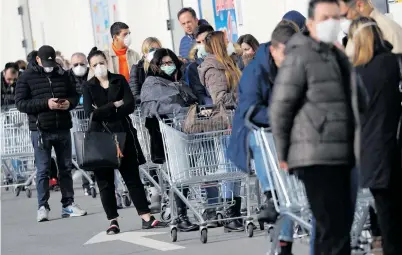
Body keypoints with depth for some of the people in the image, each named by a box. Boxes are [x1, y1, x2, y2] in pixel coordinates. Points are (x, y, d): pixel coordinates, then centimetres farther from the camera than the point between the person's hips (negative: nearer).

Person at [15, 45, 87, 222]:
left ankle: (68, 204, 17)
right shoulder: (27, 77, -1)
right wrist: (45, 104, -19)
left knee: (65, 168, 9)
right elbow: (20, 103, -8)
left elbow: (74, 95, 18)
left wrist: (69, 103, -7)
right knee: (43, 169, -2)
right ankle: (42, 207, 2)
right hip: (41, 131, -4)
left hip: (63, 128, 4)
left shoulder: (62, 75, 10)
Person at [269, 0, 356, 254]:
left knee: (341, 223, 12)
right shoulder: (300, 57, -7)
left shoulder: (340, 58, 19)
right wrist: (283, 154, -5)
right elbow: (280, 107, -9)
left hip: (340, 156, 9)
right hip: (315, 157, -9)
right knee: (334, 228, -14)